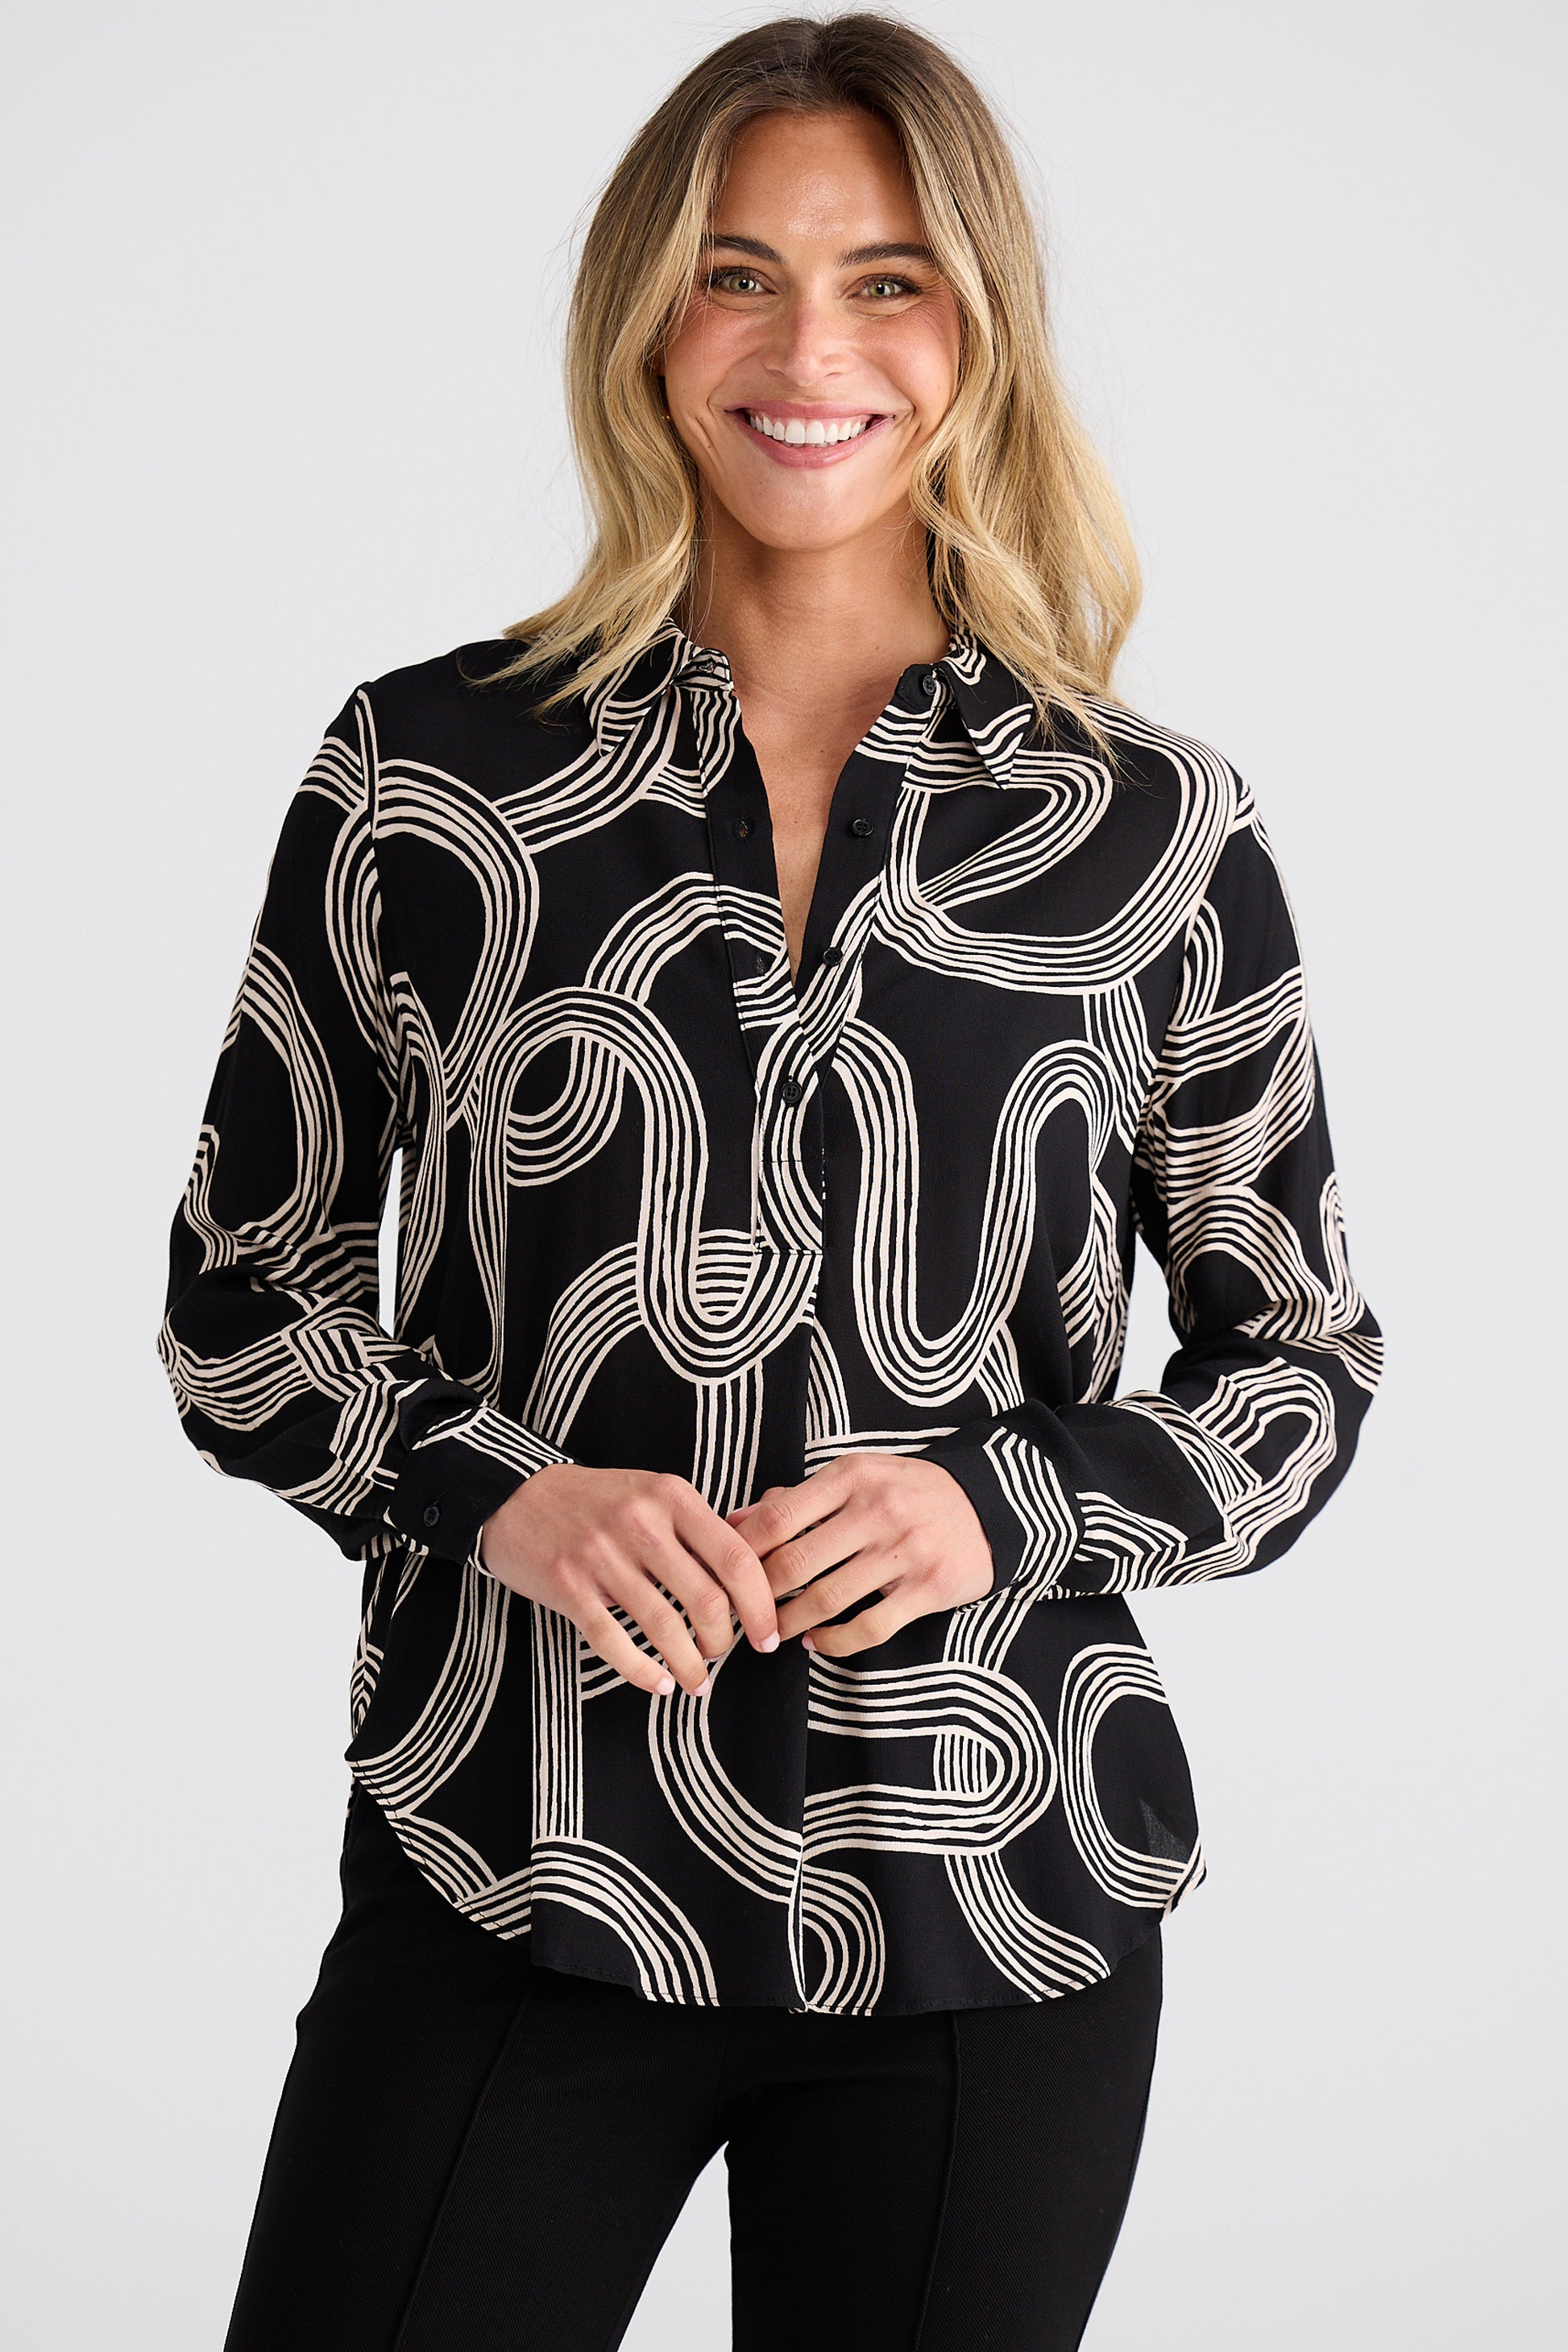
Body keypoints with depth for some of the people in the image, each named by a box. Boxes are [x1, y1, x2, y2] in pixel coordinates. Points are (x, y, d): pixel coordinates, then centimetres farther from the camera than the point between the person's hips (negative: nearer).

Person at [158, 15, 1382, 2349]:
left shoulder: (1156, 832, 1)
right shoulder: (430, 773, 1)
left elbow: (1306, 1366, 7)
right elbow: (242, 1300, 7)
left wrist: (1005, 1503, -11)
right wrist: (494, 1490, -11)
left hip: (993, 1927, 1)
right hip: (506, 1891, 0)